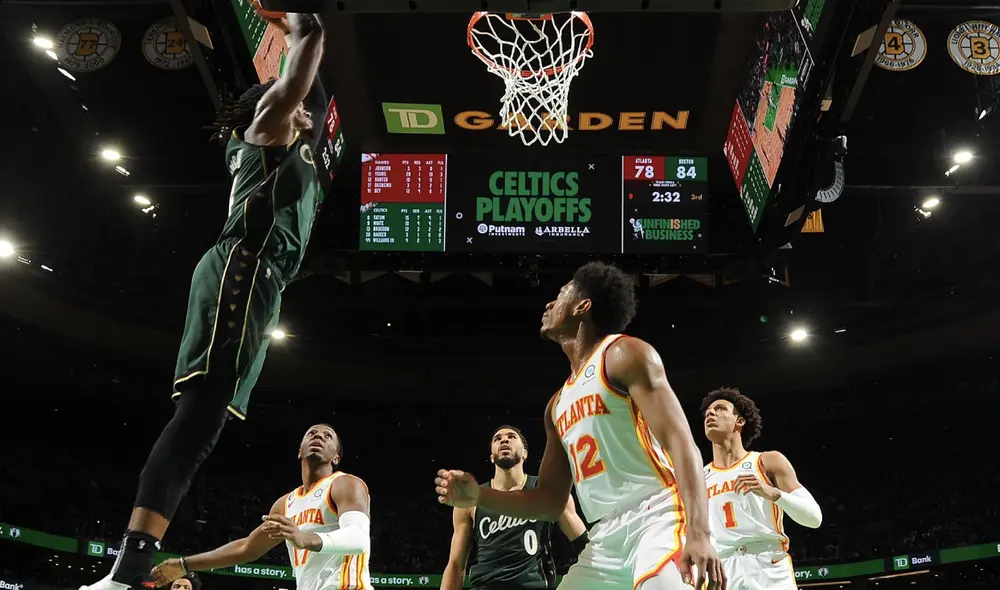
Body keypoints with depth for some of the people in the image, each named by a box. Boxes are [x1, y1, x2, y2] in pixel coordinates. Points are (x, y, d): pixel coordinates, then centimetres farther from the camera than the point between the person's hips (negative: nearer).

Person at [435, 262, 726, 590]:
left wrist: (699, 533, -26)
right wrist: (480, 497, 10)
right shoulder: (558, 406, 23)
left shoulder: (624, 354, 0)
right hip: (606, 539, 8)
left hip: (657, 520, -8)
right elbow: (551, 502, 25)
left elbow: (681, 443, -12)